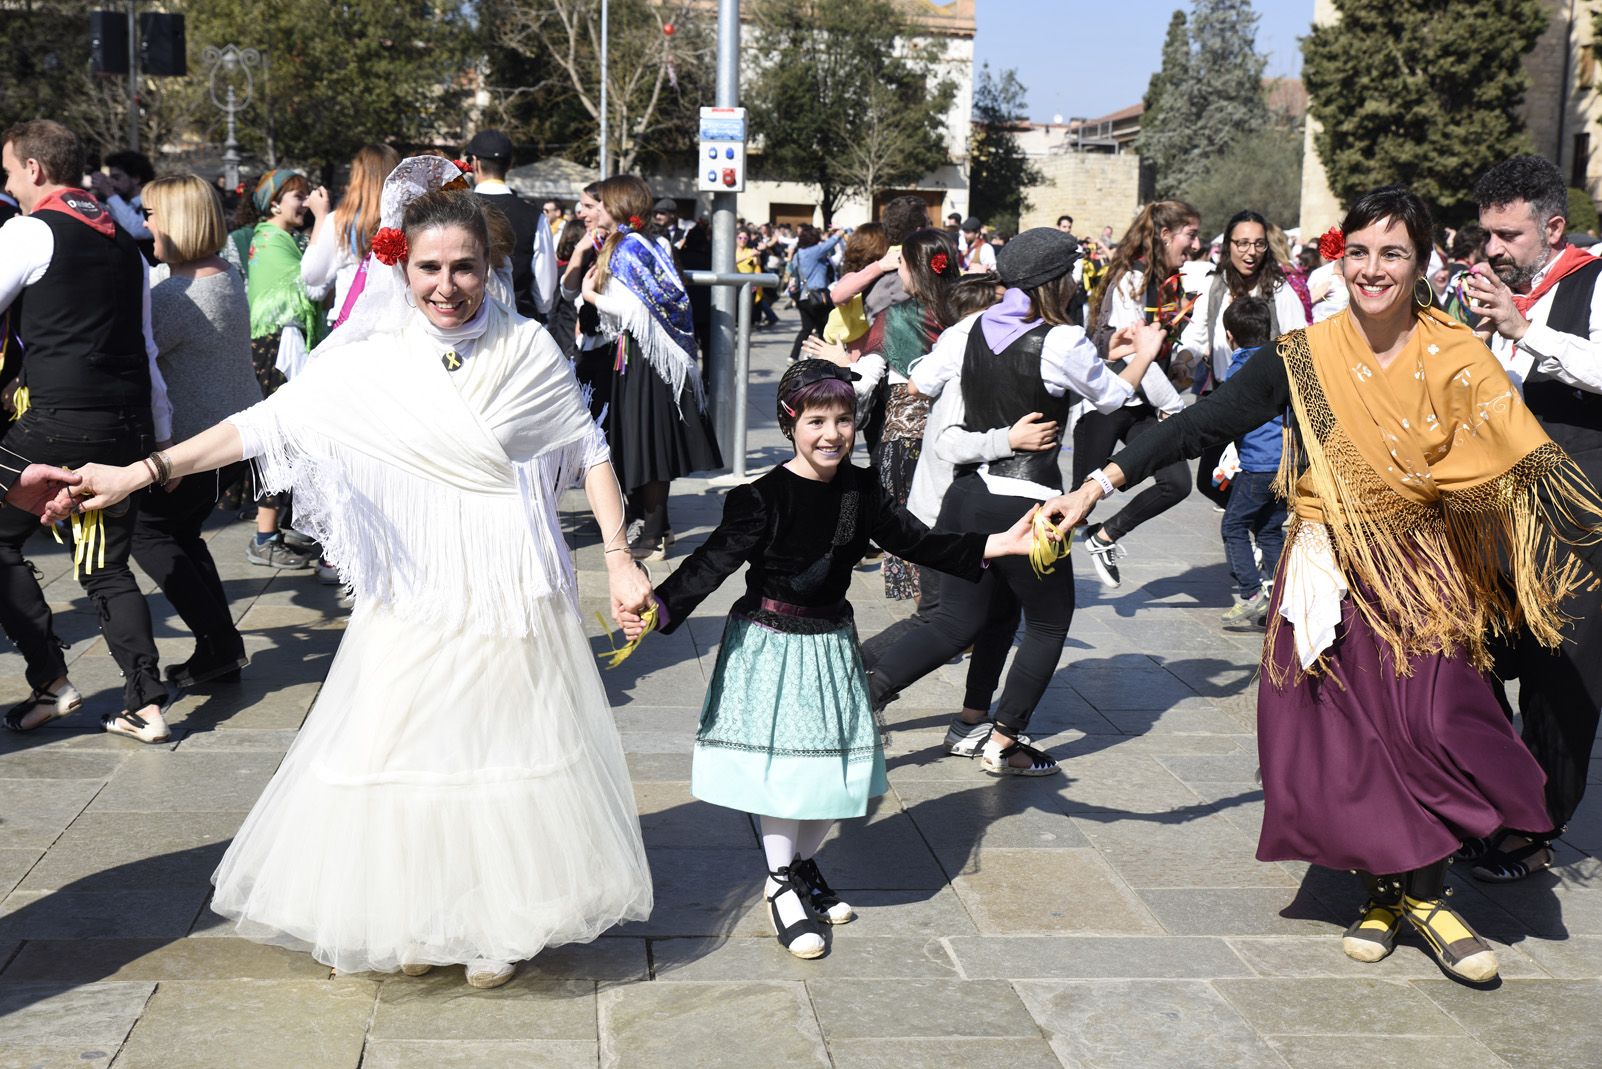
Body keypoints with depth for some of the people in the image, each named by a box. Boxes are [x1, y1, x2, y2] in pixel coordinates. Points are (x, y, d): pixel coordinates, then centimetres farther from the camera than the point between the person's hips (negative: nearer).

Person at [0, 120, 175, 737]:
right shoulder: (124, 242, 17)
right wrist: (164, 438, 25)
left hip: (59, 423, -7)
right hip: (127, 427, 7)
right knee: (106, 566, 14)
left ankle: (50, 680, 5)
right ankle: (146, 702, 6)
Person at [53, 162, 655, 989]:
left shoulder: (527, 348, -4)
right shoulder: (373, 361, -4)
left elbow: (587, 452, 4)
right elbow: (271, 420, -7)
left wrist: (619, 559, 0)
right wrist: (140, 472, -14)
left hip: (512, 593, -1)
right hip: (415, 595, 1)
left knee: (506, 745, 7)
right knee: (407, 746, 4)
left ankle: (501, 926, 26)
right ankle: (419, 920, 26)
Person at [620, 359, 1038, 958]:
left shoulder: (860, 490, 0)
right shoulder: (764, 497, -17)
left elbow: (916, 542, 4)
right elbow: (716, 558, -22)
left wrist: (997, 545, -3)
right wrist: (661, 608, -36)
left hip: (830, 642, 5)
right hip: (769, 645, -5)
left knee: (837, 764, 10)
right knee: (781, 765, 0)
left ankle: (804, 864, 33)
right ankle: (782, 886, 18)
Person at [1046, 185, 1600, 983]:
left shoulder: (1455, 360, -3)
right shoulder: (1303, 359, -4)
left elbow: (1530, 465, -5)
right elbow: (1201, 425, -6)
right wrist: (1100, 484, -11)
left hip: (1425, 578, 0)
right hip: (1331, 579, 0)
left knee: (1431, 728, -11)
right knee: (1346, 743, 1)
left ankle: (1422, 895, 11)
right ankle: (1386, 890, 23)